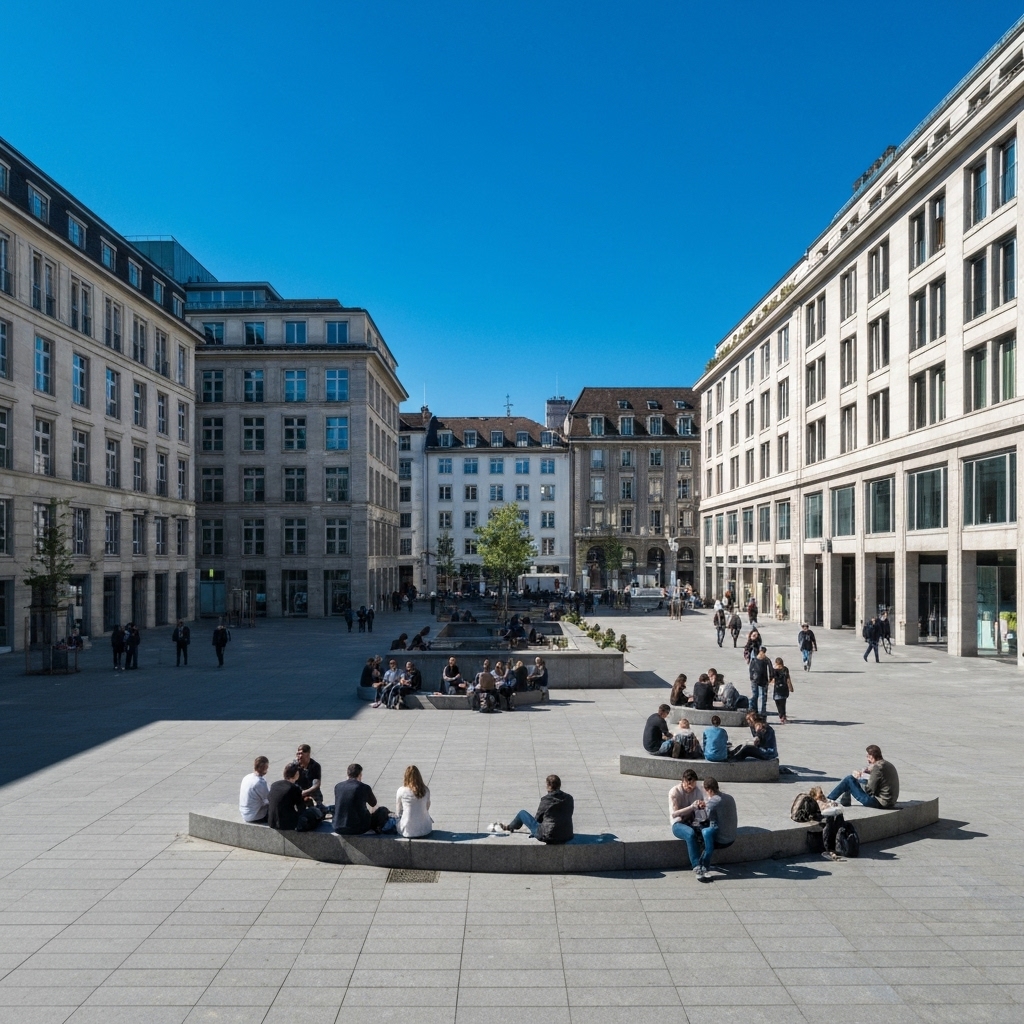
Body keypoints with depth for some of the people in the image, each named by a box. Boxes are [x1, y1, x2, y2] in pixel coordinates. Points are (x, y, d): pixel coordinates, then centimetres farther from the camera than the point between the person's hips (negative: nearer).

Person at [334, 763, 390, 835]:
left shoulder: (337, 787, 1)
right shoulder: (364, 787, -10)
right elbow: (373, 803, 10)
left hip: (339, 829, 5)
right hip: (358, 829, -4)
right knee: (383, 810, 14)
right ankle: (378, 830, 38)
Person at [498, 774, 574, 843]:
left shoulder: (546, 799, -16)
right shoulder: (569, 798, -4)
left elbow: (538, 818, -5)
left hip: (548, 837, -5)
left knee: (522, 813, 16)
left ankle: (508, 827, 44)